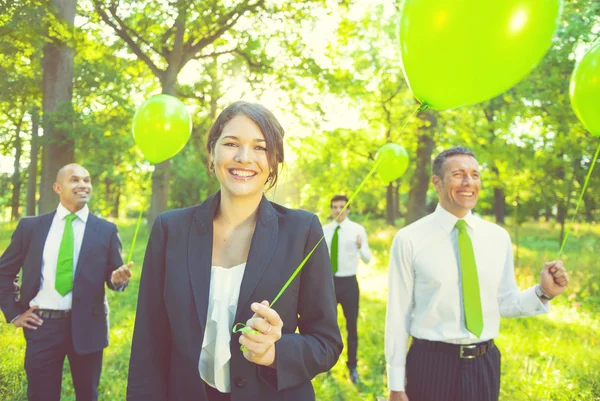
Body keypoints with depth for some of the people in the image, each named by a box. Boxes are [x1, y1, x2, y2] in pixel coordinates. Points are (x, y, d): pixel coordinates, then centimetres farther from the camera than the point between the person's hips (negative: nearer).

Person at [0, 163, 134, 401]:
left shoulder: (106, 230, 2)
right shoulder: (31, 226, 4)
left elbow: (113, 276, 4)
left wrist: (118, 278, -19)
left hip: (87, 325, 0)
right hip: (41, 325, 0)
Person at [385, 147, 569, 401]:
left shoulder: (499, 237, 2)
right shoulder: (409, 239, -10)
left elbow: (504, 304, 9)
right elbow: (398, 315, -7)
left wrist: (543, 292, -10)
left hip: (485, 364, 4)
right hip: (431, 364, -3)